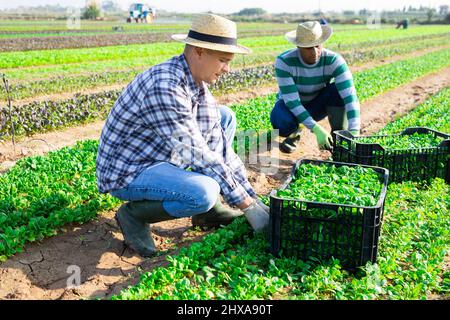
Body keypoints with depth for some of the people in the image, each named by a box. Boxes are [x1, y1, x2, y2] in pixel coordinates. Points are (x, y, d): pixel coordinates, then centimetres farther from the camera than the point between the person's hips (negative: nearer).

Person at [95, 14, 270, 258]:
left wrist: (252, 198, -2)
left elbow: (219, 146, 1)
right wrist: (246, 205, -21)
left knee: (225, 117, 8)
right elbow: (197, 155, -28)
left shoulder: (199, 84, 0)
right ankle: (135, 213, -5)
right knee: (204, 192, -34)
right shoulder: (165, 87, -29)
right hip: (127, 173, -9)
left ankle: (208, 209, 6)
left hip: (160, 157, 9)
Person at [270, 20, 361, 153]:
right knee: (281, 122, -37)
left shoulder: (334, 60, -25)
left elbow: (350, 96, -33)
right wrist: (316, 129, -40)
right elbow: (291, 101, -31)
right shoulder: (284, 61, -28)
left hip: (318, 105, 1)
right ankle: (294, 133, 2)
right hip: (291, 105, -1)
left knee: (338, 90, -31)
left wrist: (354, 133, -46)